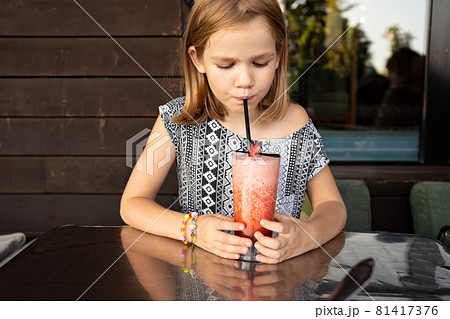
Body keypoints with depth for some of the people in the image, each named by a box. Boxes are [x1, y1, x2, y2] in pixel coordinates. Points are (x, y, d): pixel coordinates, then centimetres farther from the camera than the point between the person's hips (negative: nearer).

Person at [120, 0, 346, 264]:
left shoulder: (296, 122, -6)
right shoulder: (178, 120, -8)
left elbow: (332, 205, 1)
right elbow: (132, 203, -4)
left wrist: (307, 236, -22)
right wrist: (192, 228, -21)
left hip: (278, 273, 0)